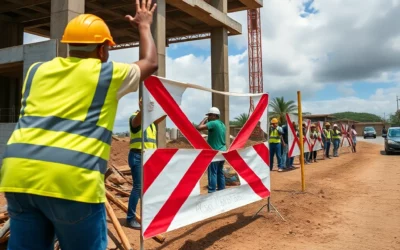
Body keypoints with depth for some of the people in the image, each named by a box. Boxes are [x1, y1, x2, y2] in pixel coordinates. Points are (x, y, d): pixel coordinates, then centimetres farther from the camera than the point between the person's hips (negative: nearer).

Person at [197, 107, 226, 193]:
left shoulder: (213, 123, -14)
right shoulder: (222, 124, 14)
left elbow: (199, 127, -23)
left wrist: (204, 119, -7)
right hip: (222, 151, 9)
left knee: (212, 173, -6)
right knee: (220, 172, 13)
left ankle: (212, 192, -6)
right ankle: (221, 191, 18)